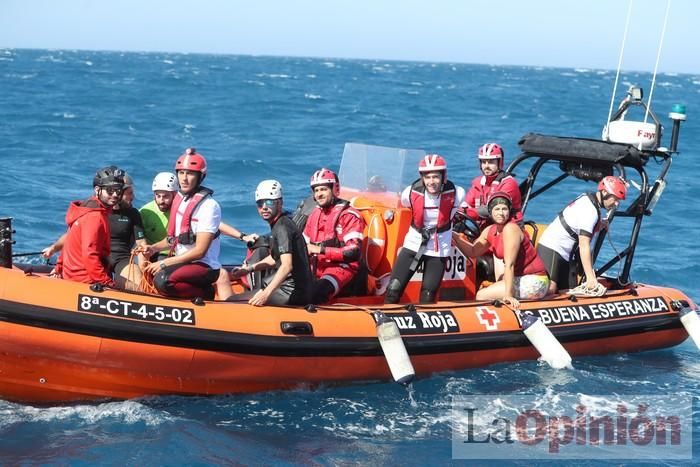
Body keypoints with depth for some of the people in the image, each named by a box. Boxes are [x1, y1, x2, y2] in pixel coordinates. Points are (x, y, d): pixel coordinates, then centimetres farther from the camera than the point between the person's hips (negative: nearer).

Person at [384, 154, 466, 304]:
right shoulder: (410, 193, -17)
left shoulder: (456, 193, -18)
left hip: (438, 249, 0)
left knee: (428, 296, 3)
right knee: (394, 289, -7)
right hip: (414, 244, 0)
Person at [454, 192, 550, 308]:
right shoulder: (490, 231, 7)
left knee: (481, 296, -15)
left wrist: (508, 295, -26)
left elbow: (509, 265, -23)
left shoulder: (511, 229, -18)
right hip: (520, 278, 9)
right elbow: (473, 252, 16)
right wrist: (455, 237, 3)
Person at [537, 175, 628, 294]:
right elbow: (584, 245, -26)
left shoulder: (587, 198, 9)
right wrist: (590, 277, -29)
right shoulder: (590, 211, -20)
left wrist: (599, 226, 1)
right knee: (550, 289, -24)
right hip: (551, 250, -10)